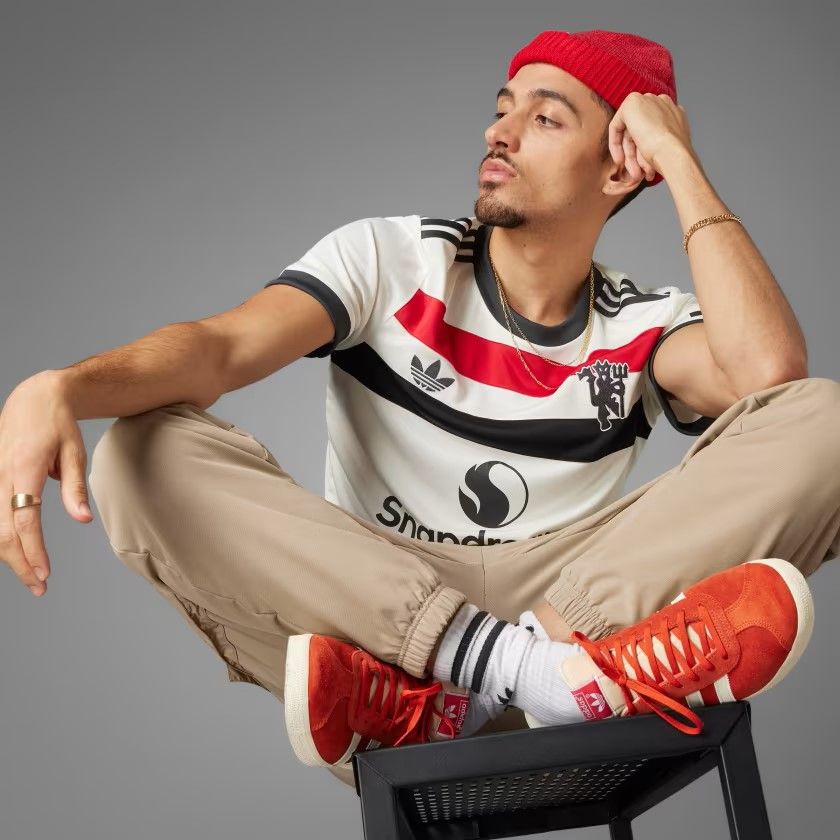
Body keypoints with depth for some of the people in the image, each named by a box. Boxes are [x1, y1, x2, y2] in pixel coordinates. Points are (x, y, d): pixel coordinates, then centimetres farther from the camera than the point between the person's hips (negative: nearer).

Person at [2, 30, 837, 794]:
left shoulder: (643, 328, 7)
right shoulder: (390, 259, 5)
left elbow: (769, 369, -17)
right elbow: (222, 347, -12)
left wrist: (680, 163, -7)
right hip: (367, 608, 0)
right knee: (144, 455, -22)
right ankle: (544, 671, -35)